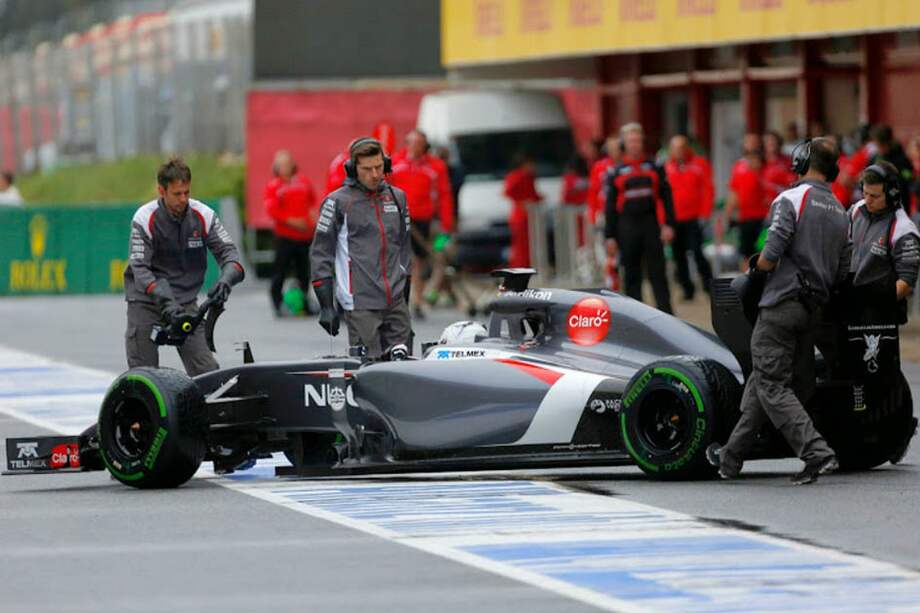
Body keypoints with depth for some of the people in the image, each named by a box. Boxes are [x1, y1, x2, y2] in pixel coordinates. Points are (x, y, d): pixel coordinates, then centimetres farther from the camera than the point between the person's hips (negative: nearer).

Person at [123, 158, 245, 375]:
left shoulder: (203, 215, -4)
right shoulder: (144, 219, -12)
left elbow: (227, 251, -2)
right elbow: (139, 268, -18)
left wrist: (225, 280, -25)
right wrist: (165, 299, -33)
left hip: (185, 301, 2)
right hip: (146, 301, -2)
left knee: (208, 373, -10)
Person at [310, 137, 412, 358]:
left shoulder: (397, 197, 14)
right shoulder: (338, 202, -1)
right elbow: (321, 254, -1)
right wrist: (326, 305, -6)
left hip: (395, 302, 5)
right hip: (360, 304, -5)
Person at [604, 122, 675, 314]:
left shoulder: (654, 168, 7)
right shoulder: (615, 172, 5)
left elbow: (666, 197, 6)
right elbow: (610, 206, 5)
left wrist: (668, 225, -6)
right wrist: (610, 236, 1)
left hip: (651, 226, 0)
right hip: (627, 226, 0)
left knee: (657, 272, -4)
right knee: (632, 275, 5)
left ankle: (666, 314, -5)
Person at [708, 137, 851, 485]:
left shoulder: (791, 200, -10)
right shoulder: (841, 213, 13)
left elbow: (769, 258, -18)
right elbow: (842, 273, 13)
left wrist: (755, 269, 3)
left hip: (781, 303, -8)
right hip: (812, 309, 8)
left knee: (772, 386, -5)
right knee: (761, 381, 16)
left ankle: (817, 453, -19)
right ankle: (731, 458, 22)